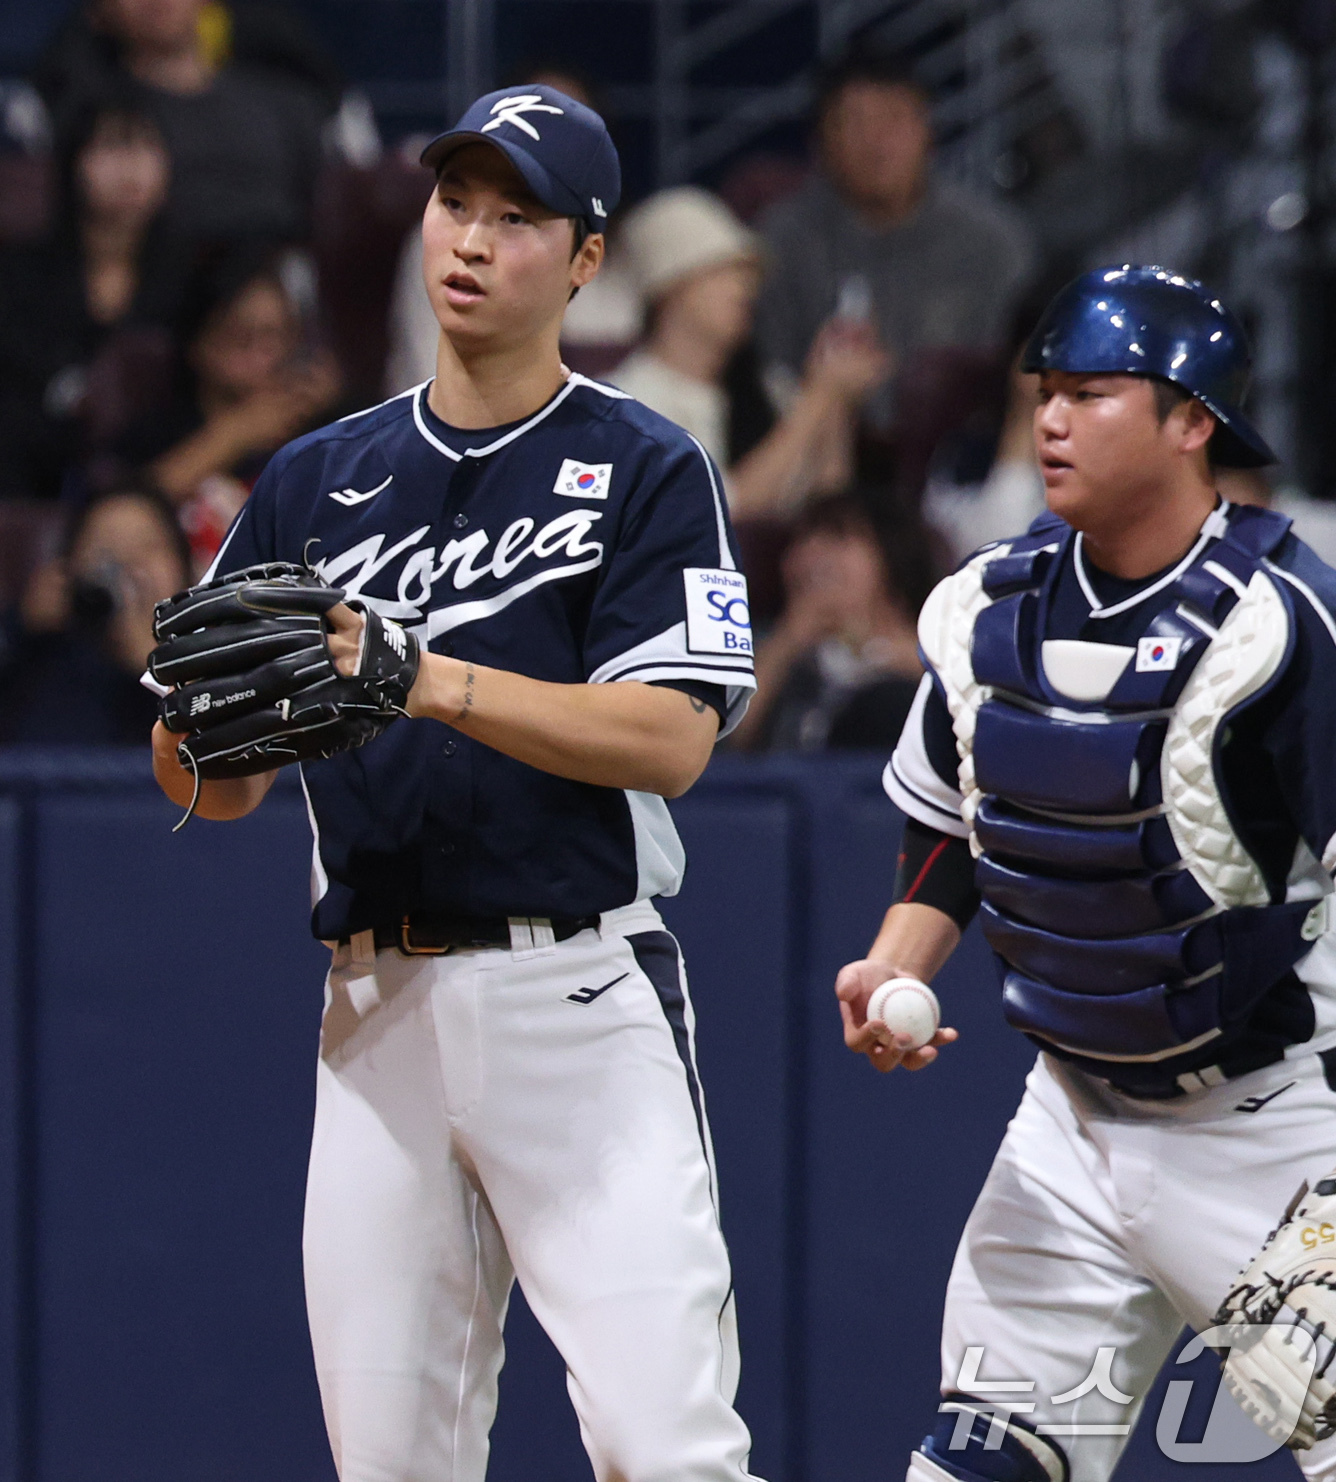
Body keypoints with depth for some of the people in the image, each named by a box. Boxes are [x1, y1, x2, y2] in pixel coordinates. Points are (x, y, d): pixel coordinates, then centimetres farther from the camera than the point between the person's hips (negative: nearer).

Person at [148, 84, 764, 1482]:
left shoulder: (646, 470, 2)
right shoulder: (316, 481, 15)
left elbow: (668, 738, -11)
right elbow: (210, 789, 11)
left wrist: (426, 678, -21)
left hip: (579, 997, -4)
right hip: (377, 1003, 4)